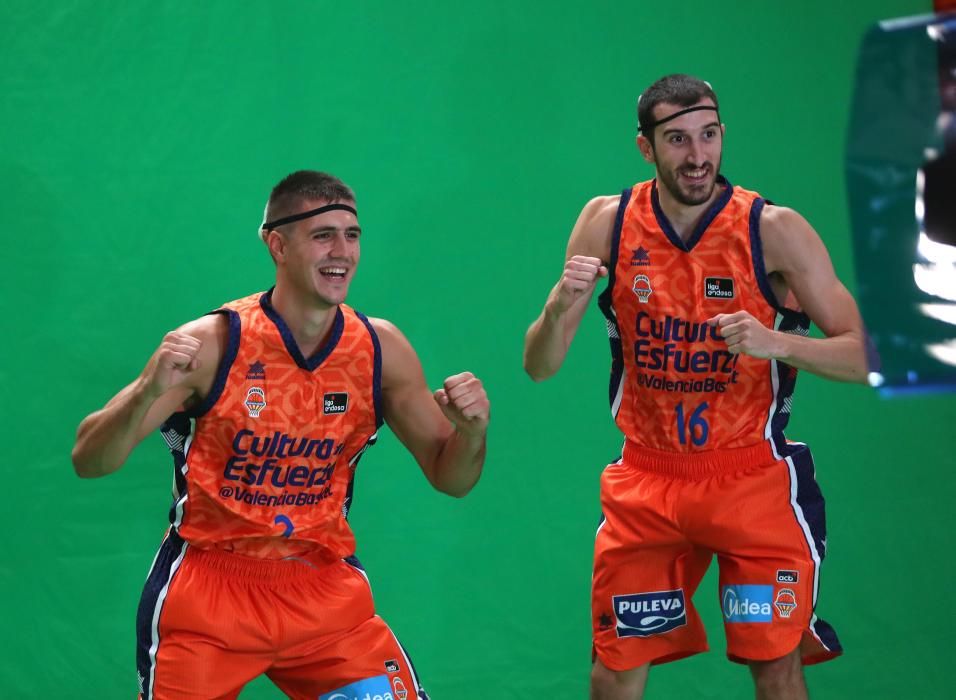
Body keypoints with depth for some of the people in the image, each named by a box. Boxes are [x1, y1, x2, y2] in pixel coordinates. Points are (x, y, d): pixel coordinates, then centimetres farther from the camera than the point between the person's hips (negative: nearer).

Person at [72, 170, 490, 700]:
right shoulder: (213, 343, -15)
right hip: (208, 585, -3)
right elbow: (88, 461, -15)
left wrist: (470, 429, -17)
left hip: (325, 587, 3)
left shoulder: (380, 348, -3)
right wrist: (148, 393, -34)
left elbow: (449, 477, 6)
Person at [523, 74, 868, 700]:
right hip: (645, 480, 2)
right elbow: (540, 367, 0)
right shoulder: (608, 223, -3)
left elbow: (864, 356, -11)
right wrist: (561, 305, -22)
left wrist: (775, 342, -29)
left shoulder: (774, 230, -11)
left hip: (753, 478, -2)